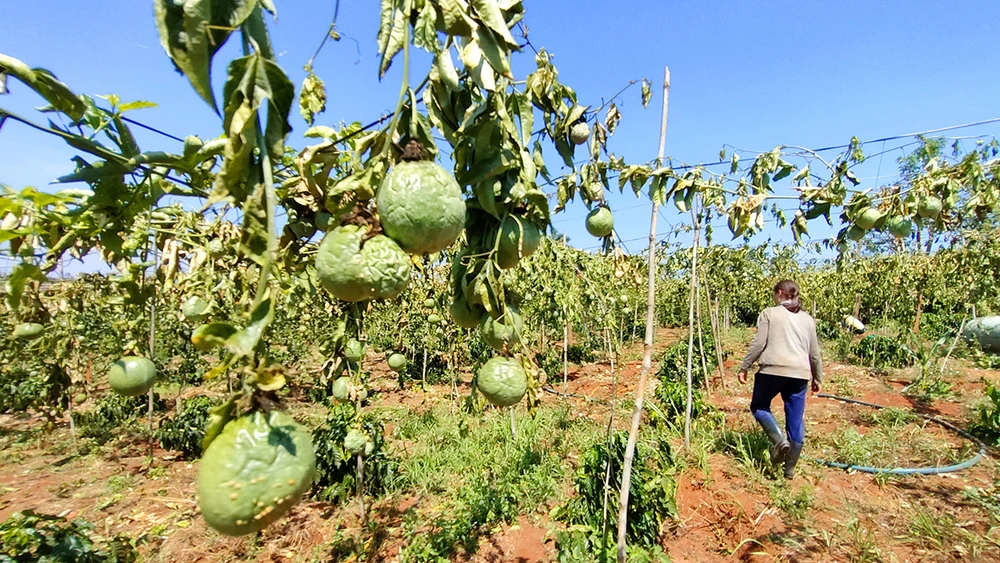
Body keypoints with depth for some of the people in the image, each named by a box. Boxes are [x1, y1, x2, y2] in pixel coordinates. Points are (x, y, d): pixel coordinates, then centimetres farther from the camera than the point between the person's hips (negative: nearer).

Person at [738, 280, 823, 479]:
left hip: (772, 369, -4)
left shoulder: (769, 313, 4)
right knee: (796, 420, 11)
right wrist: (818, 378, 29)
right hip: (800, 373, 4)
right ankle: (790, 468, 20)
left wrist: (744, 367, 1)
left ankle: (779, 440, -8)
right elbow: (814, 353, 18)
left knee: (759, 406, 16)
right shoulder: (807, 319, 17)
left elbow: (758, 344, -5)